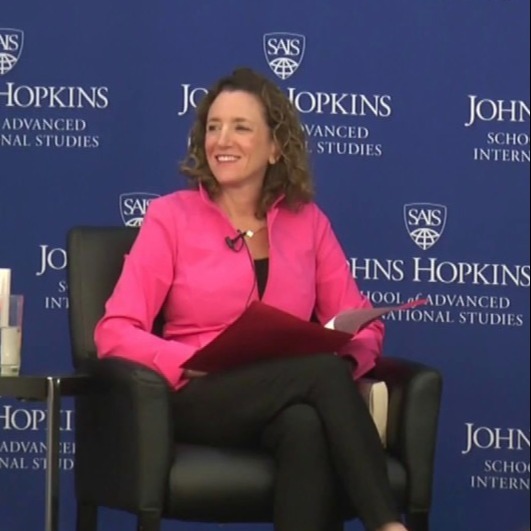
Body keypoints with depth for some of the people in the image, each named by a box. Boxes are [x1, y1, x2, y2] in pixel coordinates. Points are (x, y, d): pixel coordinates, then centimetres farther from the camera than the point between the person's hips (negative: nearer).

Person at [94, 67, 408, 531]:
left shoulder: (307, 221, 13)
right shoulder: (171, 216, 3)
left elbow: (362, 324, 11)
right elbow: (115, 332, -5)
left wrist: (343, 356, -14)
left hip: (291, 399, 2)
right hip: (200, 399, -2)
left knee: (307, 425, -38)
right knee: (322, 373, -33)